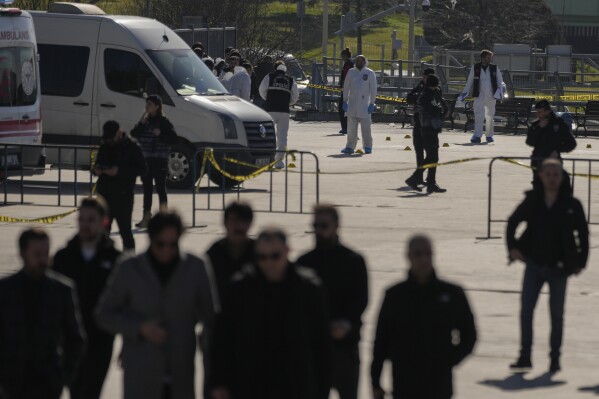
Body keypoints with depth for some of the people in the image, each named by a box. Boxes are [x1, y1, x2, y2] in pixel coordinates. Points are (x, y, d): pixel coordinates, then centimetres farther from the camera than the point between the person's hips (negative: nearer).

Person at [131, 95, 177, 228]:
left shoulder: (163, 121, -5)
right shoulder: (145, 120, 12)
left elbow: (173, 139, -9)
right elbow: (134, 134, 2)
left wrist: (160, 134, -22)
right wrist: (141, 123, -11)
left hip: (159, 160, -6)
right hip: (145, 159, 6)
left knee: (161, 187, -3)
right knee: (147, 188, 9)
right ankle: (146, 217, 13)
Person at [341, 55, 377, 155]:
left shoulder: (370, 73, 1)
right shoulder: (351, 72, 10)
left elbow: (373, 89, 0)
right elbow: (346, 87, 12)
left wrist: (372, 103, -5)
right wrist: (345, 101, 5)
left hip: (364, 105, -3)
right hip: (352, 104, 3)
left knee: (366, 127, -3)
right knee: (351, 127, 5)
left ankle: (368, 147, 4)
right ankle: (350, 147, 11)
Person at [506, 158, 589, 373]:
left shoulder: (571, 204, -7)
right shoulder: (532, 201, -2)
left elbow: (582, 234, 0)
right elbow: (513, 222, 10)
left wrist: (580, 262, -3)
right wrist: (512, 247, -1)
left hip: (559, 267, -2)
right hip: (534, 264, 2)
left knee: (556, 314, 7)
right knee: (526, 310, -3)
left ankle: (555, 358, 16)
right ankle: (525, 356, 3)